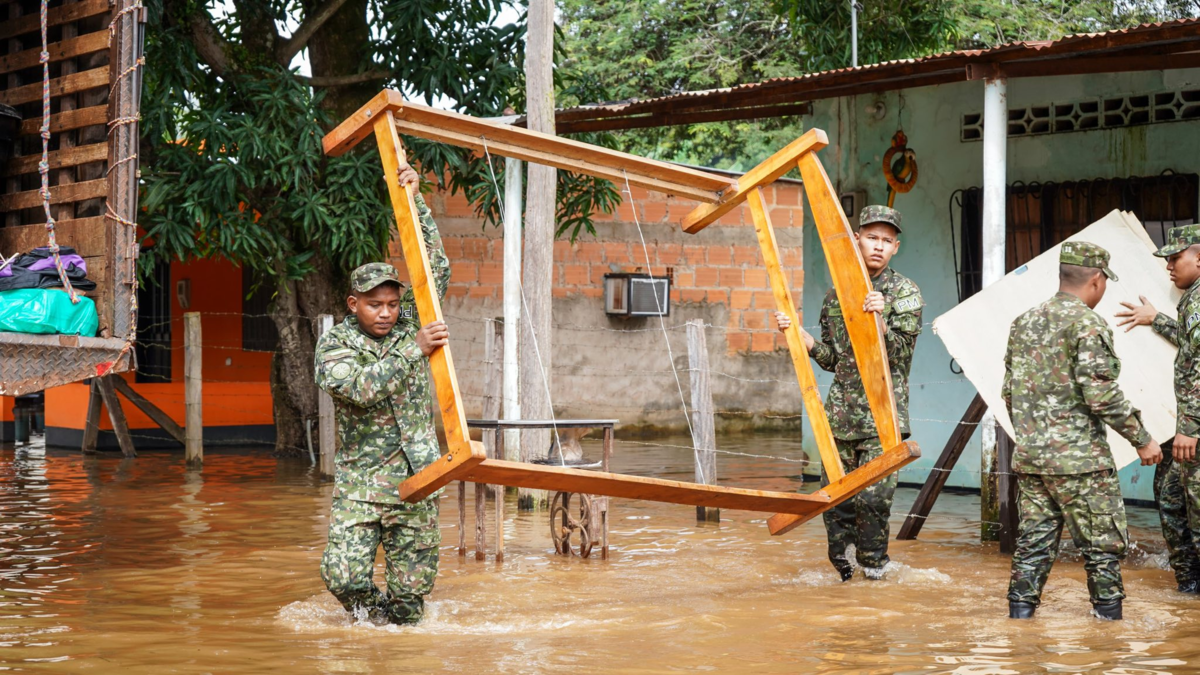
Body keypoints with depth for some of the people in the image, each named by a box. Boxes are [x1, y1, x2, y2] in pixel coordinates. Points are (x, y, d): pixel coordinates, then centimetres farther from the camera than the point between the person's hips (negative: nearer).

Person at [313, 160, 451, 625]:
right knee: (343, 576, -16)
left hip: (416, 480, 2)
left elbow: (436, 270, 3)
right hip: (360, 482, -2)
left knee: (411, 592, 1)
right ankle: (369, 612, 17)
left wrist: (415, 202, -2)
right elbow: (361, 387, -21)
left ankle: (394, 616, 35)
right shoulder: (333, 346, -2)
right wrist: (415, 350, -24)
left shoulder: (410, 325, 8)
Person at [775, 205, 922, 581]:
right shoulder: (836, 294, 13)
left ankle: (872, 569, 7)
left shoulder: (904, 292, 1)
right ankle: (842, 566, 20)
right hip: (841, 412, 4)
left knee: (873, 497, -9)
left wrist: (880, 320, -24)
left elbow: (901, 353, -8)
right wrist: (799, 334, 4)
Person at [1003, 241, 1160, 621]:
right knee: (1104, 547, 4)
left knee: (1033, 545, 10)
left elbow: (1009, 393, 15)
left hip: (1029, 458, 7)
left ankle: (1020, 616, 9)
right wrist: (1142, 439, -8)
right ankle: (1109, 618, 8)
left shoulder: (1023, 323, 11)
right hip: (1080, 460, -7)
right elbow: (1102, 396, -18)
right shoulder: (1087, 324, -12)